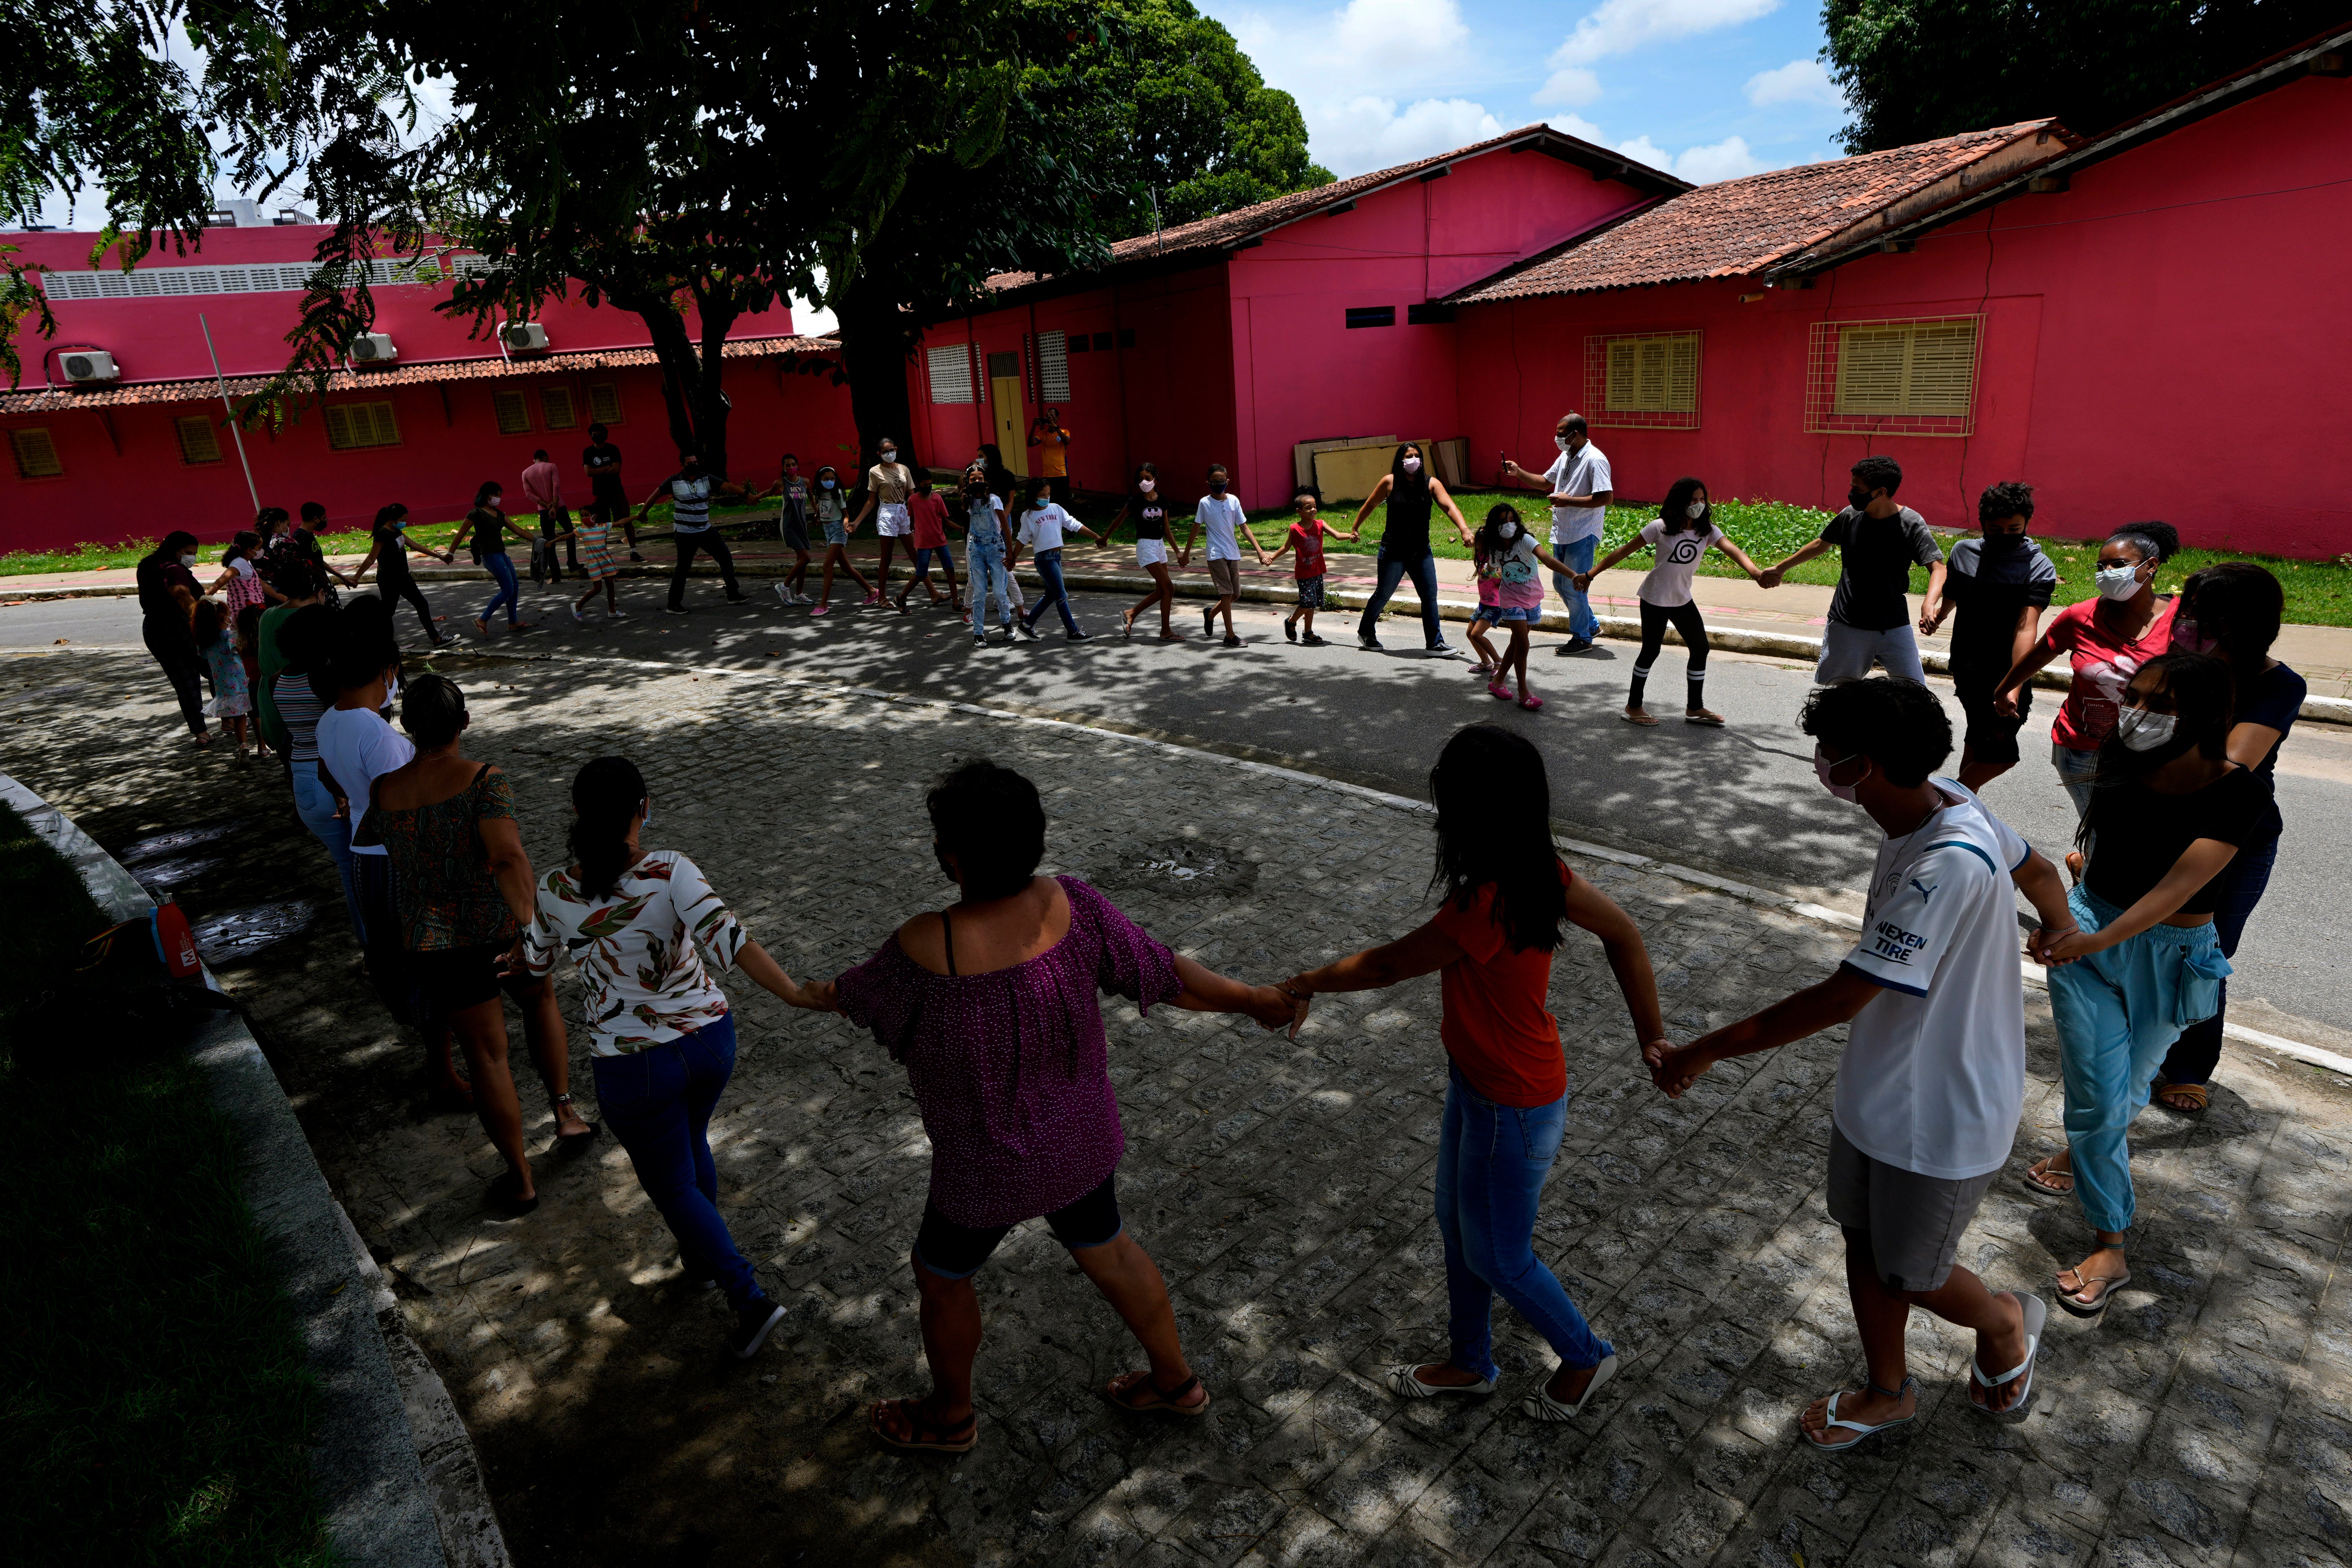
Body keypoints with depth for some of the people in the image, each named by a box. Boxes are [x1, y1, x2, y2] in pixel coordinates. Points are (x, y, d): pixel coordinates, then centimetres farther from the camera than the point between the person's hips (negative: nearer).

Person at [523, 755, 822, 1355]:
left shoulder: (555, 891, -12)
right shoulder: (671, 872, -18)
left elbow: (536, 963, 8)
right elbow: (727, 935, -33)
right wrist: (794, 994, -35)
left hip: (633, 1066, -2)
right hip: (708, 1038, 2)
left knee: (673, 1187, 16)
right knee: (690, 1142, 31)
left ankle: (750, 1299, 9)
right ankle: (701, 1257, 50)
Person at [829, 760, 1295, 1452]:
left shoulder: (926, 950, -33)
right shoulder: (1069, 904, -21)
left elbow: (860, 996, -11)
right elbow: (1163, 975, -14)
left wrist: (822, 993, 13)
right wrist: (1253, 1000, 3)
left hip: (991, 1171, -4)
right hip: (1082, 1139, 5)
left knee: (942, 1275, 25)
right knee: (1105, 1248, 29)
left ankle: (950, 1416, 50)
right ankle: (1177, 1382, 48)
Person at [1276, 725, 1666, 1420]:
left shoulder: (1481, 909, -36)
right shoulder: (1539, 872, -10)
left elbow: (1386, 965, -22)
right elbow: (1624, 933, 1)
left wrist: (1306, 985, -5)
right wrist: (1651, 1035, 8)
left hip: (1513, 1109, -9)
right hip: (1476, 1083, 9)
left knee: (1497, 1256, 16)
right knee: (1456, 1227, 25)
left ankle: (1585, 1356, 42)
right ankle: (1470, 1362, 48)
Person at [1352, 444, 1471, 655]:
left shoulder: (1431, 483, -4)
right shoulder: (1390, 482, -7)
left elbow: (1449, 506, -18)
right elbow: (1369, 505, 7)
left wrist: (1464, 529, -33)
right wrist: (1356, 529, 14)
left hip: (1421, 552, 3)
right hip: (1394, 551, -2)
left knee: (1430, 596, 0)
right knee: (1383, 594, 7)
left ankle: (1435, 643, 7)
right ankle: (1364, 633, 27)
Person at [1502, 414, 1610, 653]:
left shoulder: (1595, 460, -17)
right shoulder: (1565, 457, 11)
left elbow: (1607, 498, -23)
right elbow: (1546, 481, 27)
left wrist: (1568, 500, -22)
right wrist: (1518, 472, 14)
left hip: (1583, 535, -9)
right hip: (1562, 533, 9)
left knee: (1573, 587, -4)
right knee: (1560, 583, 15)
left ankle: (1582, 638, 11)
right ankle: (1591, 625, 31)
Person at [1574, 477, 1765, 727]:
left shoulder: (1707, 530, -2)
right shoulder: (1661, 527, -13)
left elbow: (1732, 550, -17)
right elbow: (1623, 551, -10)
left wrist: (1754, 572, -36)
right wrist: (1590, 575, -11)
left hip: (1683, 600, 6)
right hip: (1655, 600, -6)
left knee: (1700, 648, 6)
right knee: (1651, 651, 0)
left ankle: (1695, 708, 17)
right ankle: (1633, 706, 15)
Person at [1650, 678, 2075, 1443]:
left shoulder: (1951, 862, -35)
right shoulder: (1939, 804, -7)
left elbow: (1840, 999, -34)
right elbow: (2038, 870, 15)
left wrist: (1707, 1050, -27)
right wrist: (2059, 929, 38)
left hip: (1940, 1114, -8)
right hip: (1878, 1086, 8)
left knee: (1911, 1277, 15)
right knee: (1864, 1243, 22)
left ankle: (2004, 1322, 48)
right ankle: (1888, 1390, 45)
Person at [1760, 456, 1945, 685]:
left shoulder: (1911, 525, -12)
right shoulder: (1849, 516, -2)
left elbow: (1937, 567, -18)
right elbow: (1821, 544, 17)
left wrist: (1929, 605, -38)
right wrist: (1781, 569, 27)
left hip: (1894, 628, -2)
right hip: (1846, 626, 2)